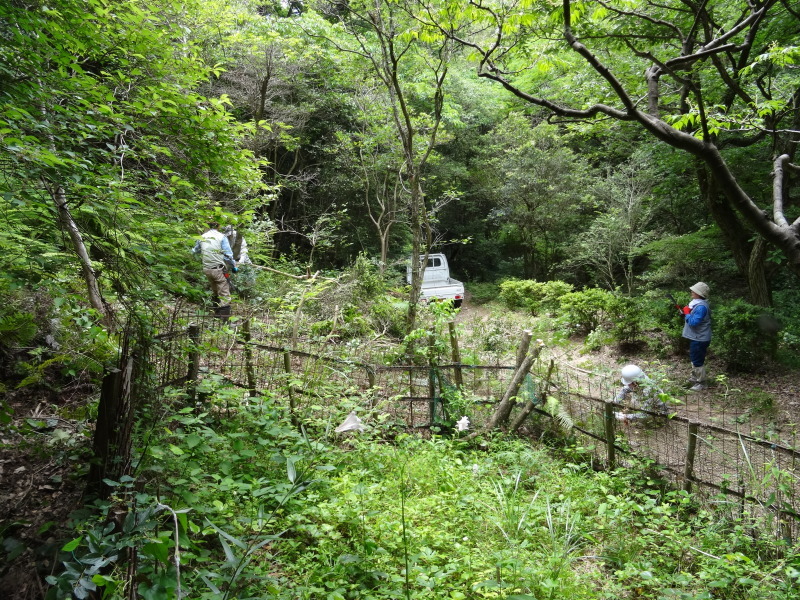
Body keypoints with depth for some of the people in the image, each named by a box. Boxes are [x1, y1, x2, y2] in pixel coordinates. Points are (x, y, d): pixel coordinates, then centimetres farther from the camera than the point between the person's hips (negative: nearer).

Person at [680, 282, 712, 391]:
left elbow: (693, 322, -30)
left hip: (699, 339, -11)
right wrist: (687, 313, 4)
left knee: (698, 361, 0)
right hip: (695, 337, 11)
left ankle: (701, 383, 11)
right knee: (694, 359, 25)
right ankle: (695, 378, 40)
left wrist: (687, 313, -17)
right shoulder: (697, 304, 8)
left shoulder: (701, 307, -25)